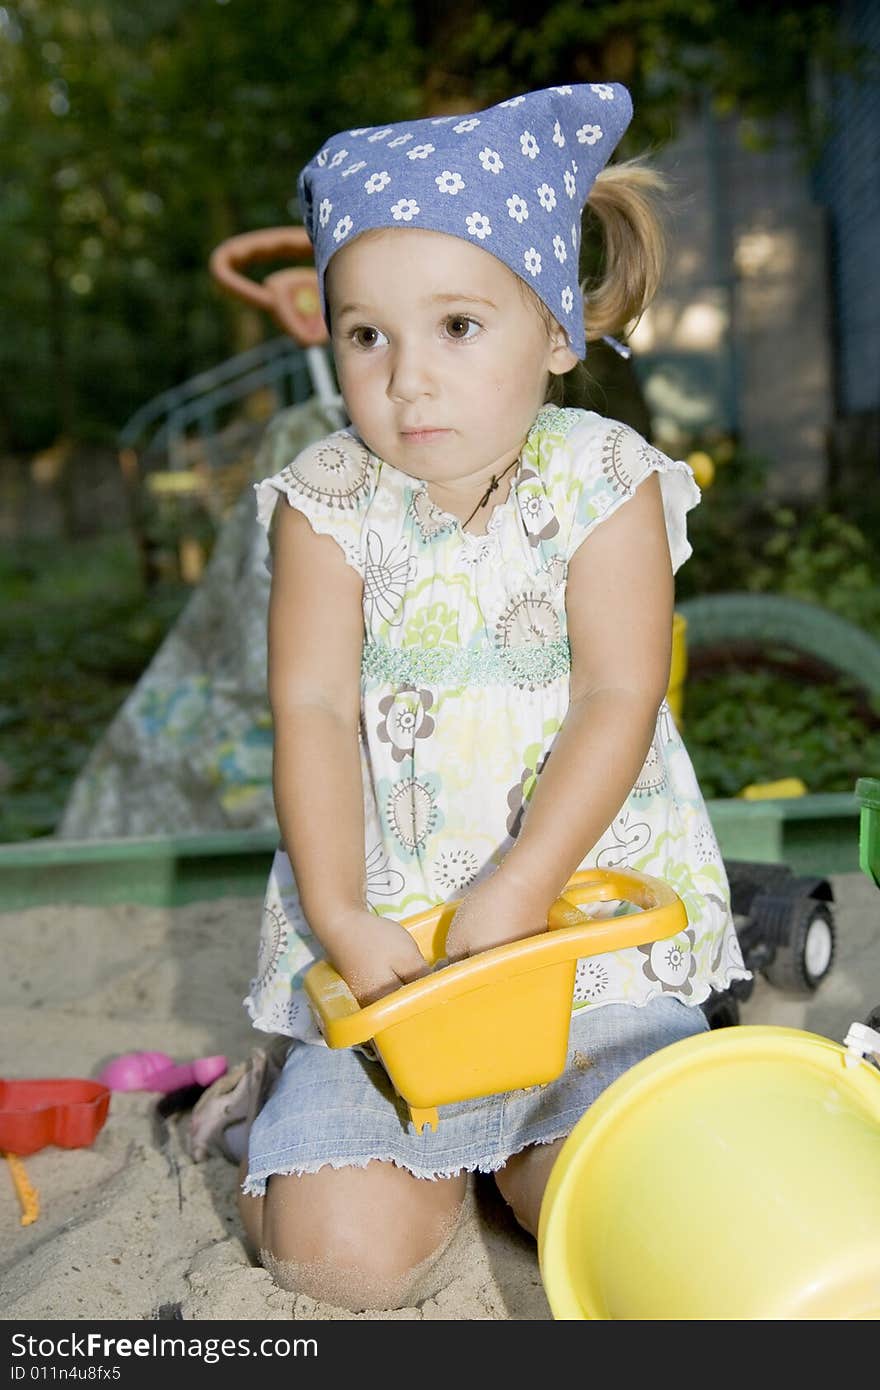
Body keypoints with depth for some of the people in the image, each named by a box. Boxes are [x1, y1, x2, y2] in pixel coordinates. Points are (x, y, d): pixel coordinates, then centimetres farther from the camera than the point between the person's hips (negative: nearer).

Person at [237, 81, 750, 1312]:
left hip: (593, 903, 0)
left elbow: (618, 703, -12)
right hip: (385, 925, 1)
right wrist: (340, 918, -18)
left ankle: (517, 1135, 20)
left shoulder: (606, 482, -7)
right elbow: (312, 709, -8)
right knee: (345, 1254, -9)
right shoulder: (328, 503, -4)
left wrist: (518, 890, -22)